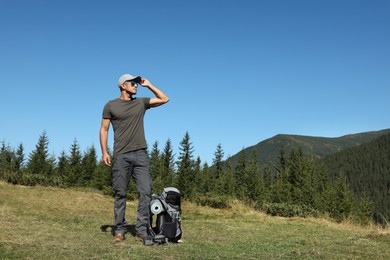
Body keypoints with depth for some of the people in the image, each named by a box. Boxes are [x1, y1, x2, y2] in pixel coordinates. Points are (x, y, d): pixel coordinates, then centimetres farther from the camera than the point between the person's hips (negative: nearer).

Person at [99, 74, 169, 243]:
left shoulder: (141, 103, 15)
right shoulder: (111, 105, 8)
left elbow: (164, 99, 20)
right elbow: (104, 129, 6)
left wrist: (148, 85, 16)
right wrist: (104, 151, -4)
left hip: (141, 154, 2)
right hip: (121, 155, -2)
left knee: (145, 192, -7)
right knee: (120, 194, 1)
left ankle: (142, 231, -4)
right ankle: (119, 230, 9)